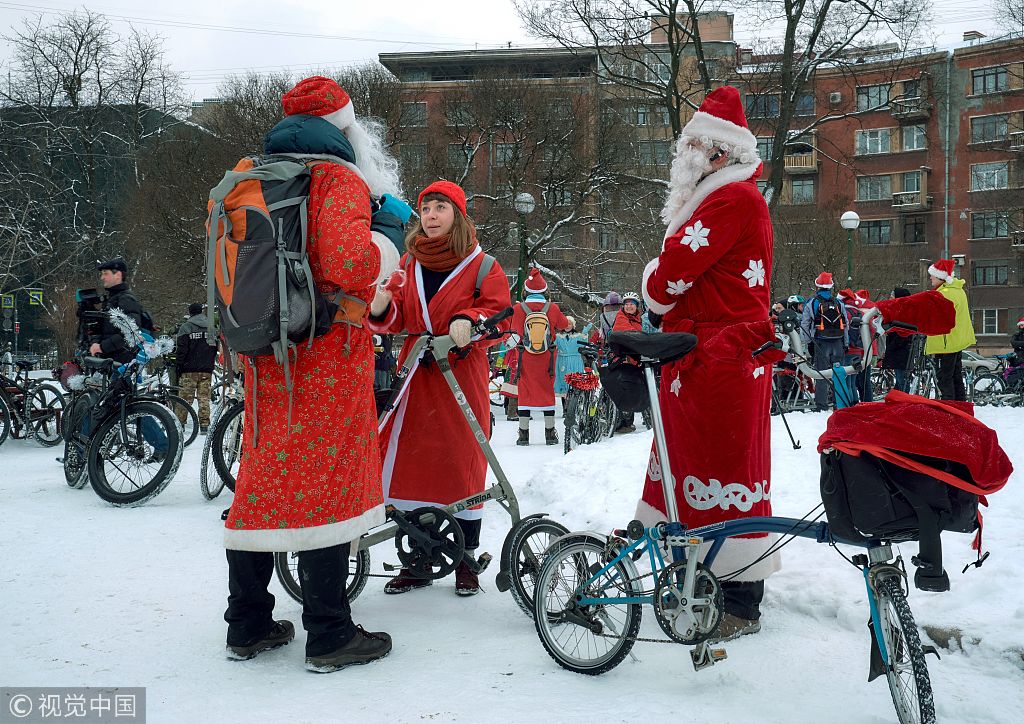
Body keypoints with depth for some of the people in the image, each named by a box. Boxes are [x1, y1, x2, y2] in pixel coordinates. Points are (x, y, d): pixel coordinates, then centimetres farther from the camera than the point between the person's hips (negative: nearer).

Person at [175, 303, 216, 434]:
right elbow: (216, 349, 13)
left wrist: (177, 367, -3)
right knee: (204, 398, 5)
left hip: (189, 369, -3)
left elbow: (181, 350, -8)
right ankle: (204, 425, 2)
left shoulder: (185, 327, -5)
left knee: (185, 398, 2)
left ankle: (179, 423, 6)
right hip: (207, 369, 3)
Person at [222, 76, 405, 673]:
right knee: (326, 481, -3)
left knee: (265, 477, 12)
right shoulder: (340, 181, -8)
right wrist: (390, 229, -7)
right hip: (328, 354, -7)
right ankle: (330, 636, 3)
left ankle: (248, 625, 20)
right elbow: (350, 265, -21)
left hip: (265, 354, 7)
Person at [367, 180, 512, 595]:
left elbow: (500, 315, -5)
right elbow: (395, 324, 10)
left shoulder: (481, 266, 3)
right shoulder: (408, 263, 14)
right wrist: (381, 307, -12)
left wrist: (469, 322, -25)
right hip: (416, 377, 3)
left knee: (464, 466, 1)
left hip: (462, 378, -3)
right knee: (410, 465, 2)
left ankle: (467, 560, 16)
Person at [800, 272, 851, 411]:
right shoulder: (839, 303, 8)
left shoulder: (811, 304, -1)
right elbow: (846, 325, 9)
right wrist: (846, 344, 13)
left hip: (821, 343, -2)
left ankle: (822, 406, 0)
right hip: (838, 342, 2)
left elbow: (804, 326, 0)